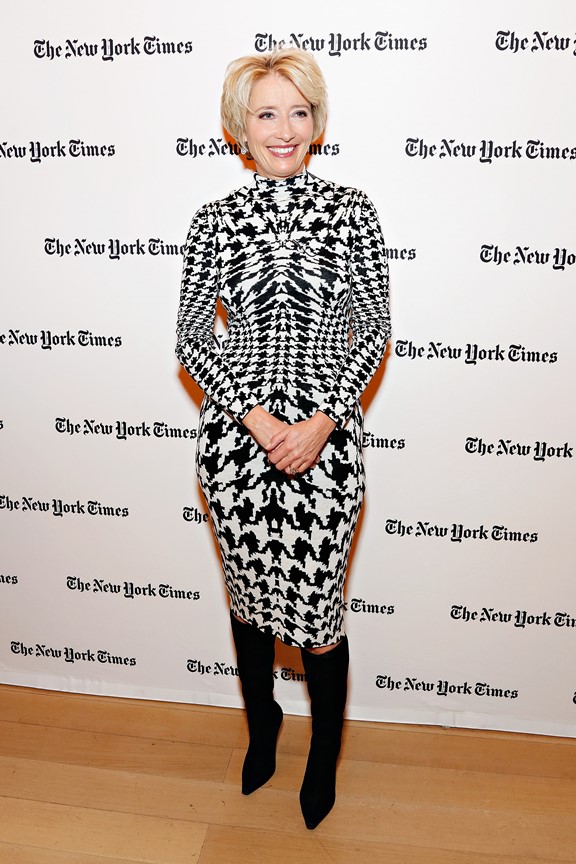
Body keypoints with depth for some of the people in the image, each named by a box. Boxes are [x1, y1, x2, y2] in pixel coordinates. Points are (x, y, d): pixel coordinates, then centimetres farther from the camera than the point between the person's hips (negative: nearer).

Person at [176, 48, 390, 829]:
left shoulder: (351, 211, 1)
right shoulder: (215, 221, 2)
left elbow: (374, 331, -1)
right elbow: (192, 336, 0)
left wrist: (321, 423, -13)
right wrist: (257, 418, -12)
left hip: (324, 438, -1)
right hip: (235, 436, 2)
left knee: (316, 610, 6)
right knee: (250, 599, 17)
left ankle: (325, 756, 36)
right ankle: (261, 727, 46)